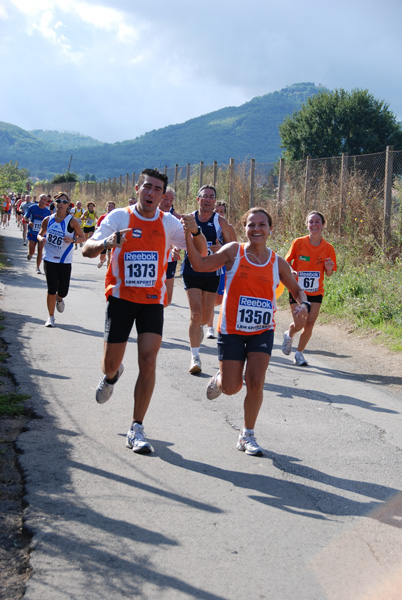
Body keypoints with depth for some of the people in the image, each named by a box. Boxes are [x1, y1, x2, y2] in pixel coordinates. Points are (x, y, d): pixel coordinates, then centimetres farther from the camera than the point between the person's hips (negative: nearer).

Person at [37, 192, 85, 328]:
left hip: (65, 260, -1)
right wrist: (41, 238, -9)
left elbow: (82, 237, 0)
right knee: (51, 290, -4)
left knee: (63, 291, 1)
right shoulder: (48, 220, 1)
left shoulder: (72, 221, -6)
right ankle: (51, 317, 12)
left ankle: (59, 299, 40)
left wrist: (72, 240, -19)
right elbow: (40, 234, 14)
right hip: (49, 259, 1)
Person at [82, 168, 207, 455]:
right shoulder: (119, 217, -5)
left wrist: (195, 230, -20)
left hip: (153, 301, 1)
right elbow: (87, 250, -10)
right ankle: (112, 376, 43)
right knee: (111, 364, 2)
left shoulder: (168, 222, 0)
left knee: (148, 360, -12)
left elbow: (201, 253, 1)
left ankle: (137, 429, -4)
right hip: (121, 298, -1)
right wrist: (106, 242, -33)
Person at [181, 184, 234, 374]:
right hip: (191, 271, -1)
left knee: (206, 315, 10)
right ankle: (195, 357, -8)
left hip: (212, 273, 1)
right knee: (195, 313, -12)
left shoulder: (220, 221, -2)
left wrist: (221, 249, -18)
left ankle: (200, 326, 49)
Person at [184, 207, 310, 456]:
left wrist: (303, 304, -9)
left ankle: (248, 435, 8)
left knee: (255, 382, -11)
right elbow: (201, 264, -4)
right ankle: (219, 379, 39)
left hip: (262, 330, 1)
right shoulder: (234, 251, -4)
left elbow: (297, 289, 13)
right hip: (232, 329, -1)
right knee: (231, 387, -1)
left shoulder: (278, 262, 0)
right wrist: (188, 236, -14)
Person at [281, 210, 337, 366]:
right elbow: (287, 261, 4)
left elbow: (328, 274, 5)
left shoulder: (328, 248, -3)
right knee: (299, 324, -8)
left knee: (309, 324, -3)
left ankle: (299, 353, 19)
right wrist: (291, 272, -17)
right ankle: (289, 335, 29)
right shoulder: (298, 243, -7)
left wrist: (329, 268, -19)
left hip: (316, 292, 2)